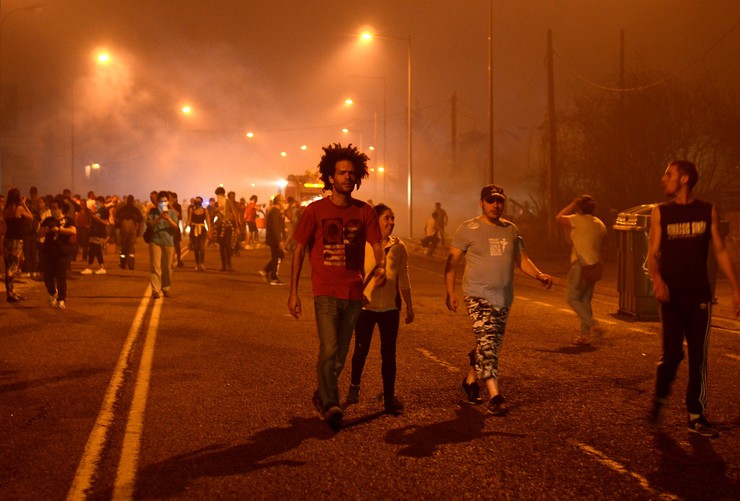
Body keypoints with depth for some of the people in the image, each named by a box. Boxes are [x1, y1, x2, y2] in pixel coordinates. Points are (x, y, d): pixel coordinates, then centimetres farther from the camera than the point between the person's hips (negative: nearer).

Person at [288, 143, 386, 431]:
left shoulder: (364, 212, 3)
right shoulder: (315, 211, -3)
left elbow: (377, 246, 3)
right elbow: (299, 250, 0)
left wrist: (381, 266, -21)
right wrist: (293, 292, -4)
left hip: (353, 293, 3)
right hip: (325, 291, -3)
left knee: (340, 355, 13)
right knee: (329, 350, -17)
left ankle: (322, 396, 34)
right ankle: (331, 405, -9)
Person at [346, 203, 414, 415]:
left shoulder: (398, 247, 4)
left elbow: (404, 279, 11)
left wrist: (409, 306, 14)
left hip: (390, 307, 2)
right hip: (366, 305, -2)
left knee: (389, 353, 3)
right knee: (361, 349, 8)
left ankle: (389, 398, 10)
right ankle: (354, 385, 34)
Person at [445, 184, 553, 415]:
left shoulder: (511, 229, 10)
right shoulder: (468, 229, -5)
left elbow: (522, 259, 12)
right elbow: (452, 261, -4)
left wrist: (539, 275, -7)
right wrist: (450, 292, -12)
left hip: (503, 298, 6)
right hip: (478, 297, -6)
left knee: (492, 345, 13)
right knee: (487, 344, -16)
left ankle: (470, 379, 36)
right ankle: (495, 396, -16)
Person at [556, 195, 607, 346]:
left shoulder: (580, 220, -11)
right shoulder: (600, 224, 14)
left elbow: (559, 217, -2)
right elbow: (600, 244, 18)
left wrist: (572, 205, 6)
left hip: (581, 265, -8)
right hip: (594, 265, 8)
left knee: (573, 299, -3)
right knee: (585, 300, 11)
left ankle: (594, 326, -15)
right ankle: (585, 335, 10)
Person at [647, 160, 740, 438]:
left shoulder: (708, 210, 3)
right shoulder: (661, 213, 1)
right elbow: (652, 254, 0)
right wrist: (657, 280, -20)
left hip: (699, 296, 1)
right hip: (672, 296, -1)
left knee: (698, 357, 2)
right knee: (672, 354, -6)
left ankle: (696, 416, 12)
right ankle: (659, 399, 21)